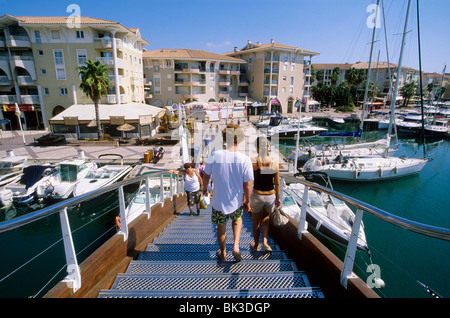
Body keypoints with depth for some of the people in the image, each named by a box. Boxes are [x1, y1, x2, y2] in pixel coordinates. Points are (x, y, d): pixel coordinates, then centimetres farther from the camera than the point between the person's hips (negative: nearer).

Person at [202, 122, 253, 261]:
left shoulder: (214, 155, -17)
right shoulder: (245, 160, -19)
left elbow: (206, 175, -4)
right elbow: (247, 185, -13)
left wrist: (204, 188, 17)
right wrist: (247, 202, 4)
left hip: (219, 201, 0)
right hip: (236, 202, 0)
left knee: (221, 228, 23)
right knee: (237, 220, 33)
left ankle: (223, 254, 44)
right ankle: (236, 246, 18)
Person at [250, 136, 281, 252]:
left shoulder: (253, 161, -14)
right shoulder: (275, 162, -5)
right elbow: (277, 183, 1)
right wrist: (278, 198, 13)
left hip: (256, 196, -2)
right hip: (270, 196, 2)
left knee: (256, 222, 20)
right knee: (265, 219, 29)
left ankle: (256, 245, 36)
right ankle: (265, 240, 13)